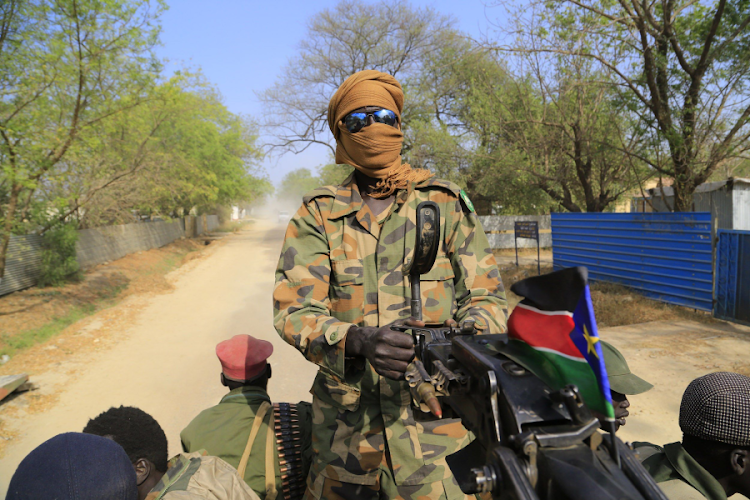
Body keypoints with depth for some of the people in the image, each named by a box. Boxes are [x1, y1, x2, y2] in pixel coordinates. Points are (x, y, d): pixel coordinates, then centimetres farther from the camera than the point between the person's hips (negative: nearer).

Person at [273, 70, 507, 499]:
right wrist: (359, 340, -27)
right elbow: (294, 310, -7)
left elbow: (486, 296, 3)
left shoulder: (448, 203, 3)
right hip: (346, 419, 1)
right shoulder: (319, 214, 3)